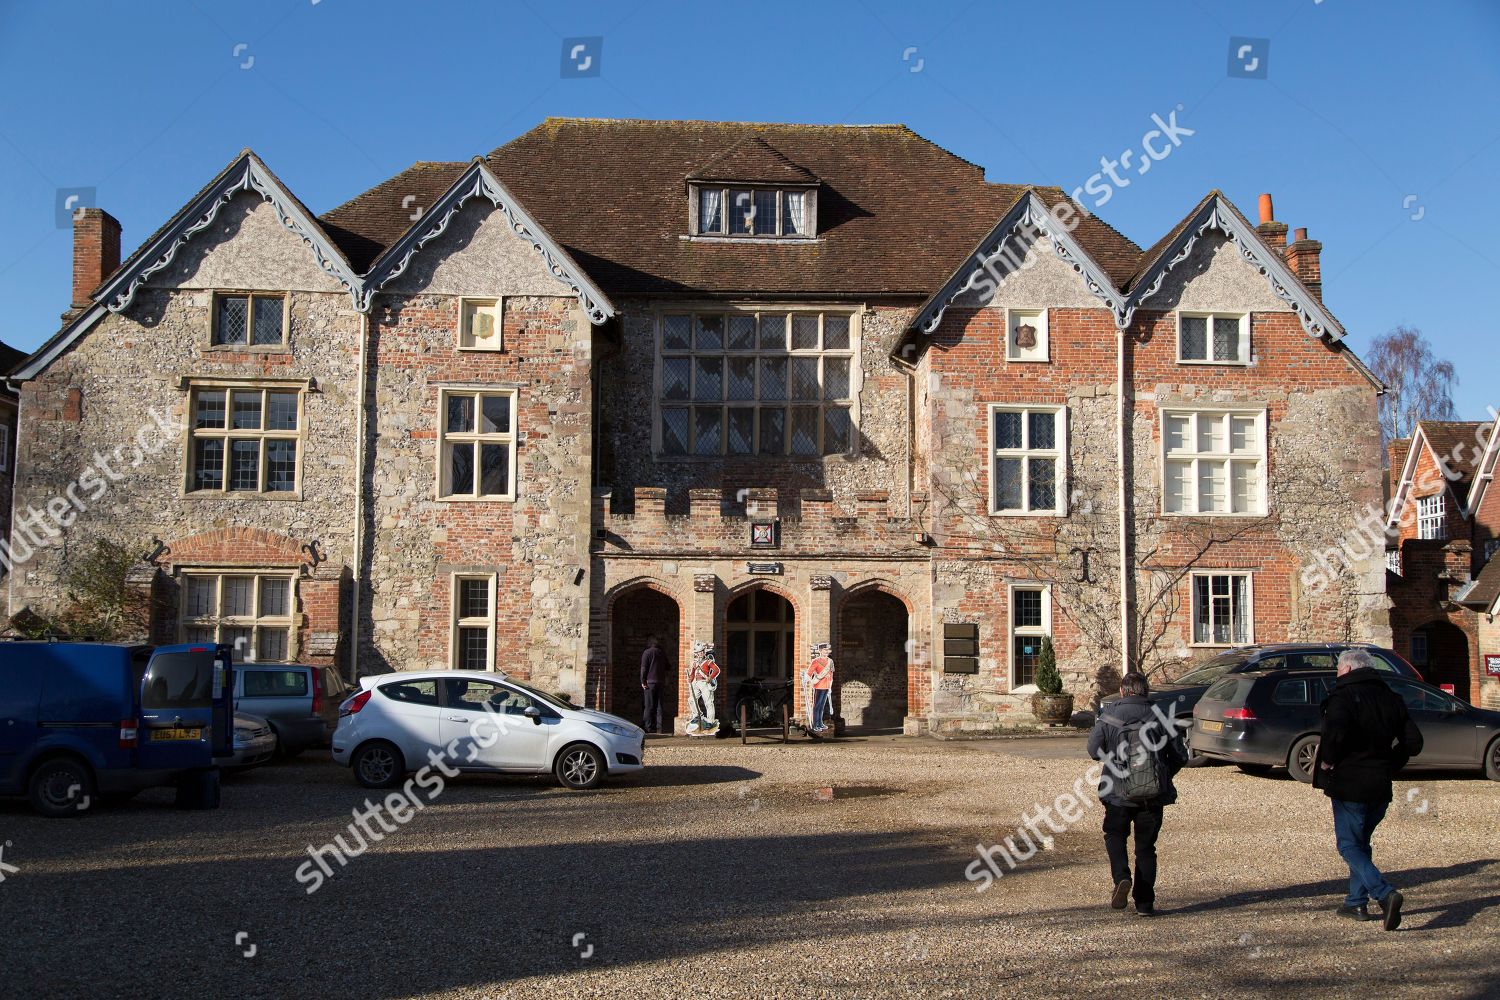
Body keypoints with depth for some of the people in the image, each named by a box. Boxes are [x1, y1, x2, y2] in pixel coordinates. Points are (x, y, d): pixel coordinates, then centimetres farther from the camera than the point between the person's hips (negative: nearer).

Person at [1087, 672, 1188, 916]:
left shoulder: (1109, 716, -5)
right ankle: (1145, 903, 11)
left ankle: (1121, 878, -7)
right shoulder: (1159, 717, -2)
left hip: (1118, 793, -1)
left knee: (1115, 836, 19)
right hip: (1153, 795, 1)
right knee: (1145, 847, 14)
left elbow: (1094, 750, -2)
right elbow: (1180, 756, 2)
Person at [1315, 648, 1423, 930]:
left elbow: (1337, 732, -31)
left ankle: (1385, 894, -19)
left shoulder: (1344, 697, -13)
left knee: (1349, 846, -1)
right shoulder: (1391, 699, 10)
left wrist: (1328, 761, -15)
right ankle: (1357, 902, 22)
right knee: (1361, 843, 20)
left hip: (1349, 784, -7)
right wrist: (1388, 765, 14)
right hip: (1381, 787, 7)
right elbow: (1414, 742, 7)